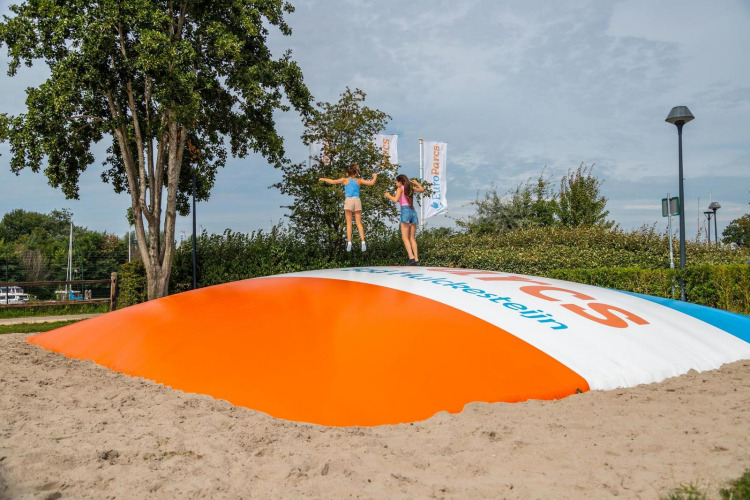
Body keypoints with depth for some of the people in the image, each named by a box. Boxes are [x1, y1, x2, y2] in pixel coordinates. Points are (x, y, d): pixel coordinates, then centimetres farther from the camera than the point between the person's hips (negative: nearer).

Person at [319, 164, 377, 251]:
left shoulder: (345, 180, 6)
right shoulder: (359, 181, 12)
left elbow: (333, 181, -1)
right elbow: (371, 183, 14)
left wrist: (323, 179, 13)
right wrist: (375, 177, 34)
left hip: (348, 200, -2)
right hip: (357, 201, 2)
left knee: (349, 223, 2)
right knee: (359, 223, 4)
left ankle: (349, 242, -6)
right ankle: (363, 242, -6)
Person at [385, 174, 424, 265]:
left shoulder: (400, 188, 1)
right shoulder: (411, 188, 17)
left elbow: (396, 200, -12)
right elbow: (422, 190, 30)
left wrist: (388, 195, 5)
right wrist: (416, 183, 44)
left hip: (405, 210, -6)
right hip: (413, 211, 6)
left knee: (405, 237, -7)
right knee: (412, 238, 8)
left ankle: (411, 257, -22)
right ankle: (416, 259, 2)